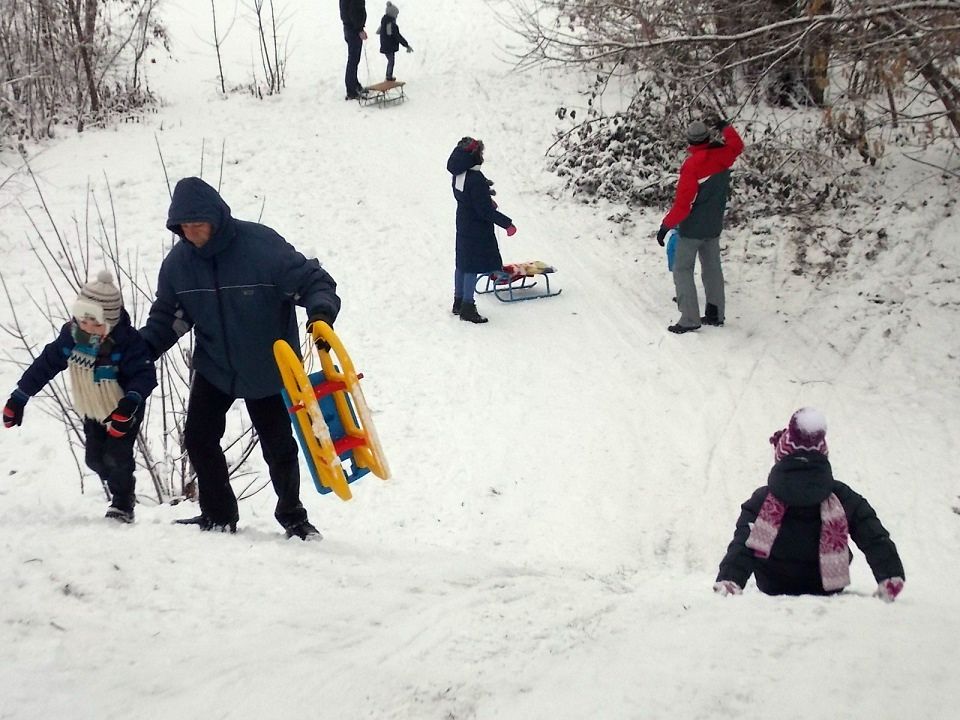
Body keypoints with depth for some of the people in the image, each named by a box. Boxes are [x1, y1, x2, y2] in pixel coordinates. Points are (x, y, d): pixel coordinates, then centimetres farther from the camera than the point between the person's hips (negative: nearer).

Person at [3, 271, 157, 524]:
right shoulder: (71, 336, -15)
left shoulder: (127, 342, -29)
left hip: (123, 413, -6)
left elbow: (145, 375, -31)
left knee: (116, 457, -15)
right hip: (93, 412, 6)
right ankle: (119, 494, 31)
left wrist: (128, 403, -47)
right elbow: (45, 365, -6)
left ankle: (123, 504, 7)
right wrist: (19, 397, -3)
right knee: (95, 458, 7)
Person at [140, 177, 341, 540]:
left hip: (269, 369, -4)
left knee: (279, 447, 5)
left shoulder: (262, 245, -24)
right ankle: (218, 514, 22)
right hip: (214, 369, 4)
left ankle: (293, 516, 30)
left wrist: (320, 313, -40)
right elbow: (167, 317, 3)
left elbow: (314, 282, -20)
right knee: (199, 438, 0)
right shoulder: (178, 262, -9)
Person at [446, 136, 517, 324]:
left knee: (463, 264, 19)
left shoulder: (458, 174, 0)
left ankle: (459, 302, 31)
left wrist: (487, 200, 21)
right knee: (473, 266, 0)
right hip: (477, 230, -9)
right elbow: (485, 210, -25)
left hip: (463, 225, 9)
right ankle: (467, 307, 6)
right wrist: (507, 223, -18)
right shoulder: (475, 179, -27)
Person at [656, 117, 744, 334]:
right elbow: (737, 145, 21)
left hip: (692, 227, -7)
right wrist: (725, 127, 35)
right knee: (712, 268, 17)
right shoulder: (722, 156, -5)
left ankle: (690, 319, -7)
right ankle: (715, 313, 23)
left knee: (682, 270, -1)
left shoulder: (692, 165, -22)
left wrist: (667, 225, -15)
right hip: (714, 226, 7)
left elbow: (683, 202, -22)